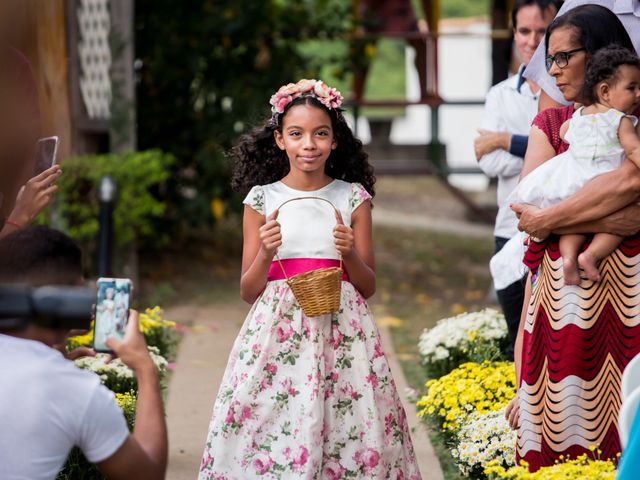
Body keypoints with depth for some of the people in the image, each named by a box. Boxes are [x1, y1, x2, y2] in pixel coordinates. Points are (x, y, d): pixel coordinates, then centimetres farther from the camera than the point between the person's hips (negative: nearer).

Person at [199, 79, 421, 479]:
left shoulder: (353, 197, 4)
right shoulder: (262, 198, 3)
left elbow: (369, 287, 8)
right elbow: (248, 291, 5)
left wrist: (350, 254, -10)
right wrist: (266, 254, -12)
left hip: (341, 330, 0)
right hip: (278, 331, 0)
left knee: (348, 435, -6)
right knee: (272, 428, -6)